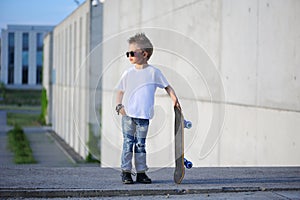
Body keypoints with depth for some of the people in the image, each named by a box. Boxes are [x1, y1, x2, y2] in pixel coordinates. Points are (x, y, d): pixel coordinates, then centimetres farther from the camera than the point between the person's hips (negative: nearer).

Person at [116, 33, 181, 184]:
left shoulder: (153, 72, 2)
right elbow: (120, 91, 11)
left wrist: (174, 99, -6)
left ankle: (141, 172, 12)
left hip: (144, 115, 0)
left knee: (141, 144, 6)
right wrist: (119, 105, -4)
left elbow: (167, 86, 8)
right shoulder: (128, 73, 6)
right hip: (128, 114, 0)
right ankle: (126, 172, 6)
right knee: (128, 142, 0)